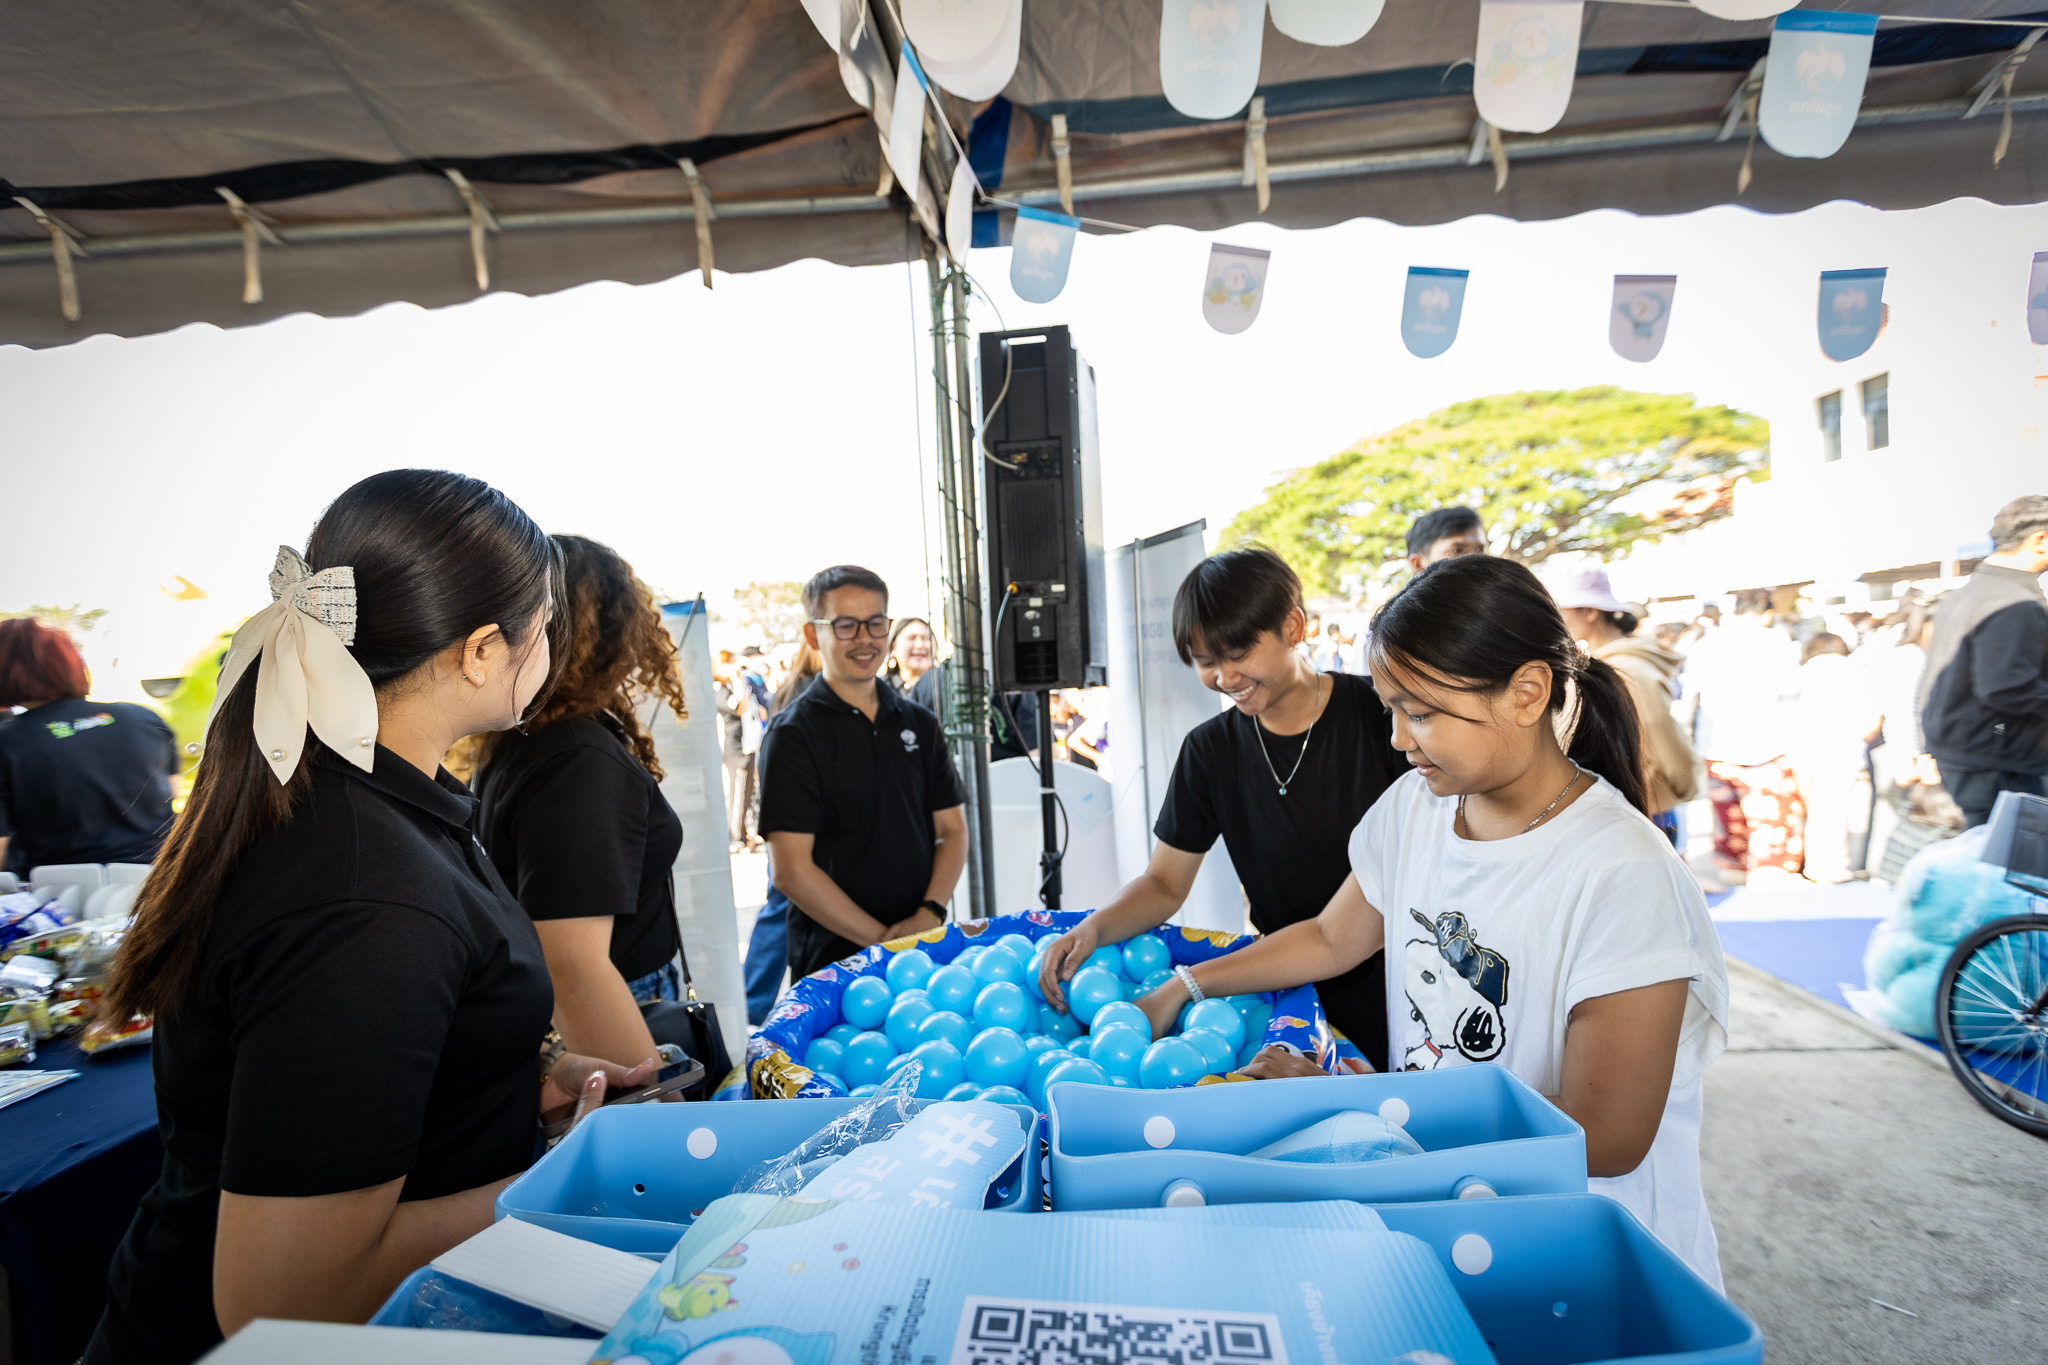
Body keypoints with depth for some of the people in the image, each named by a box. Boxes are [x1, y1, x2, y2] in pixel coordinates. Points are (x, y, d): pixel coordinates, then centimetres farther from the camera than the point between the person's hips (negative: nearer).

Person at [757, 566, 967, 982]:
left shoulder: (919, 723, 8)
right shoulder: (792, 734, -9)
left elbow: (952, 829, 8)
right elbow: (790, 869, -14)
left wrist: (930, 914, -9)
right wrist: (882, 940, -15)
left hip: (927, 946, 5)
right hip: (834, 962, -4)